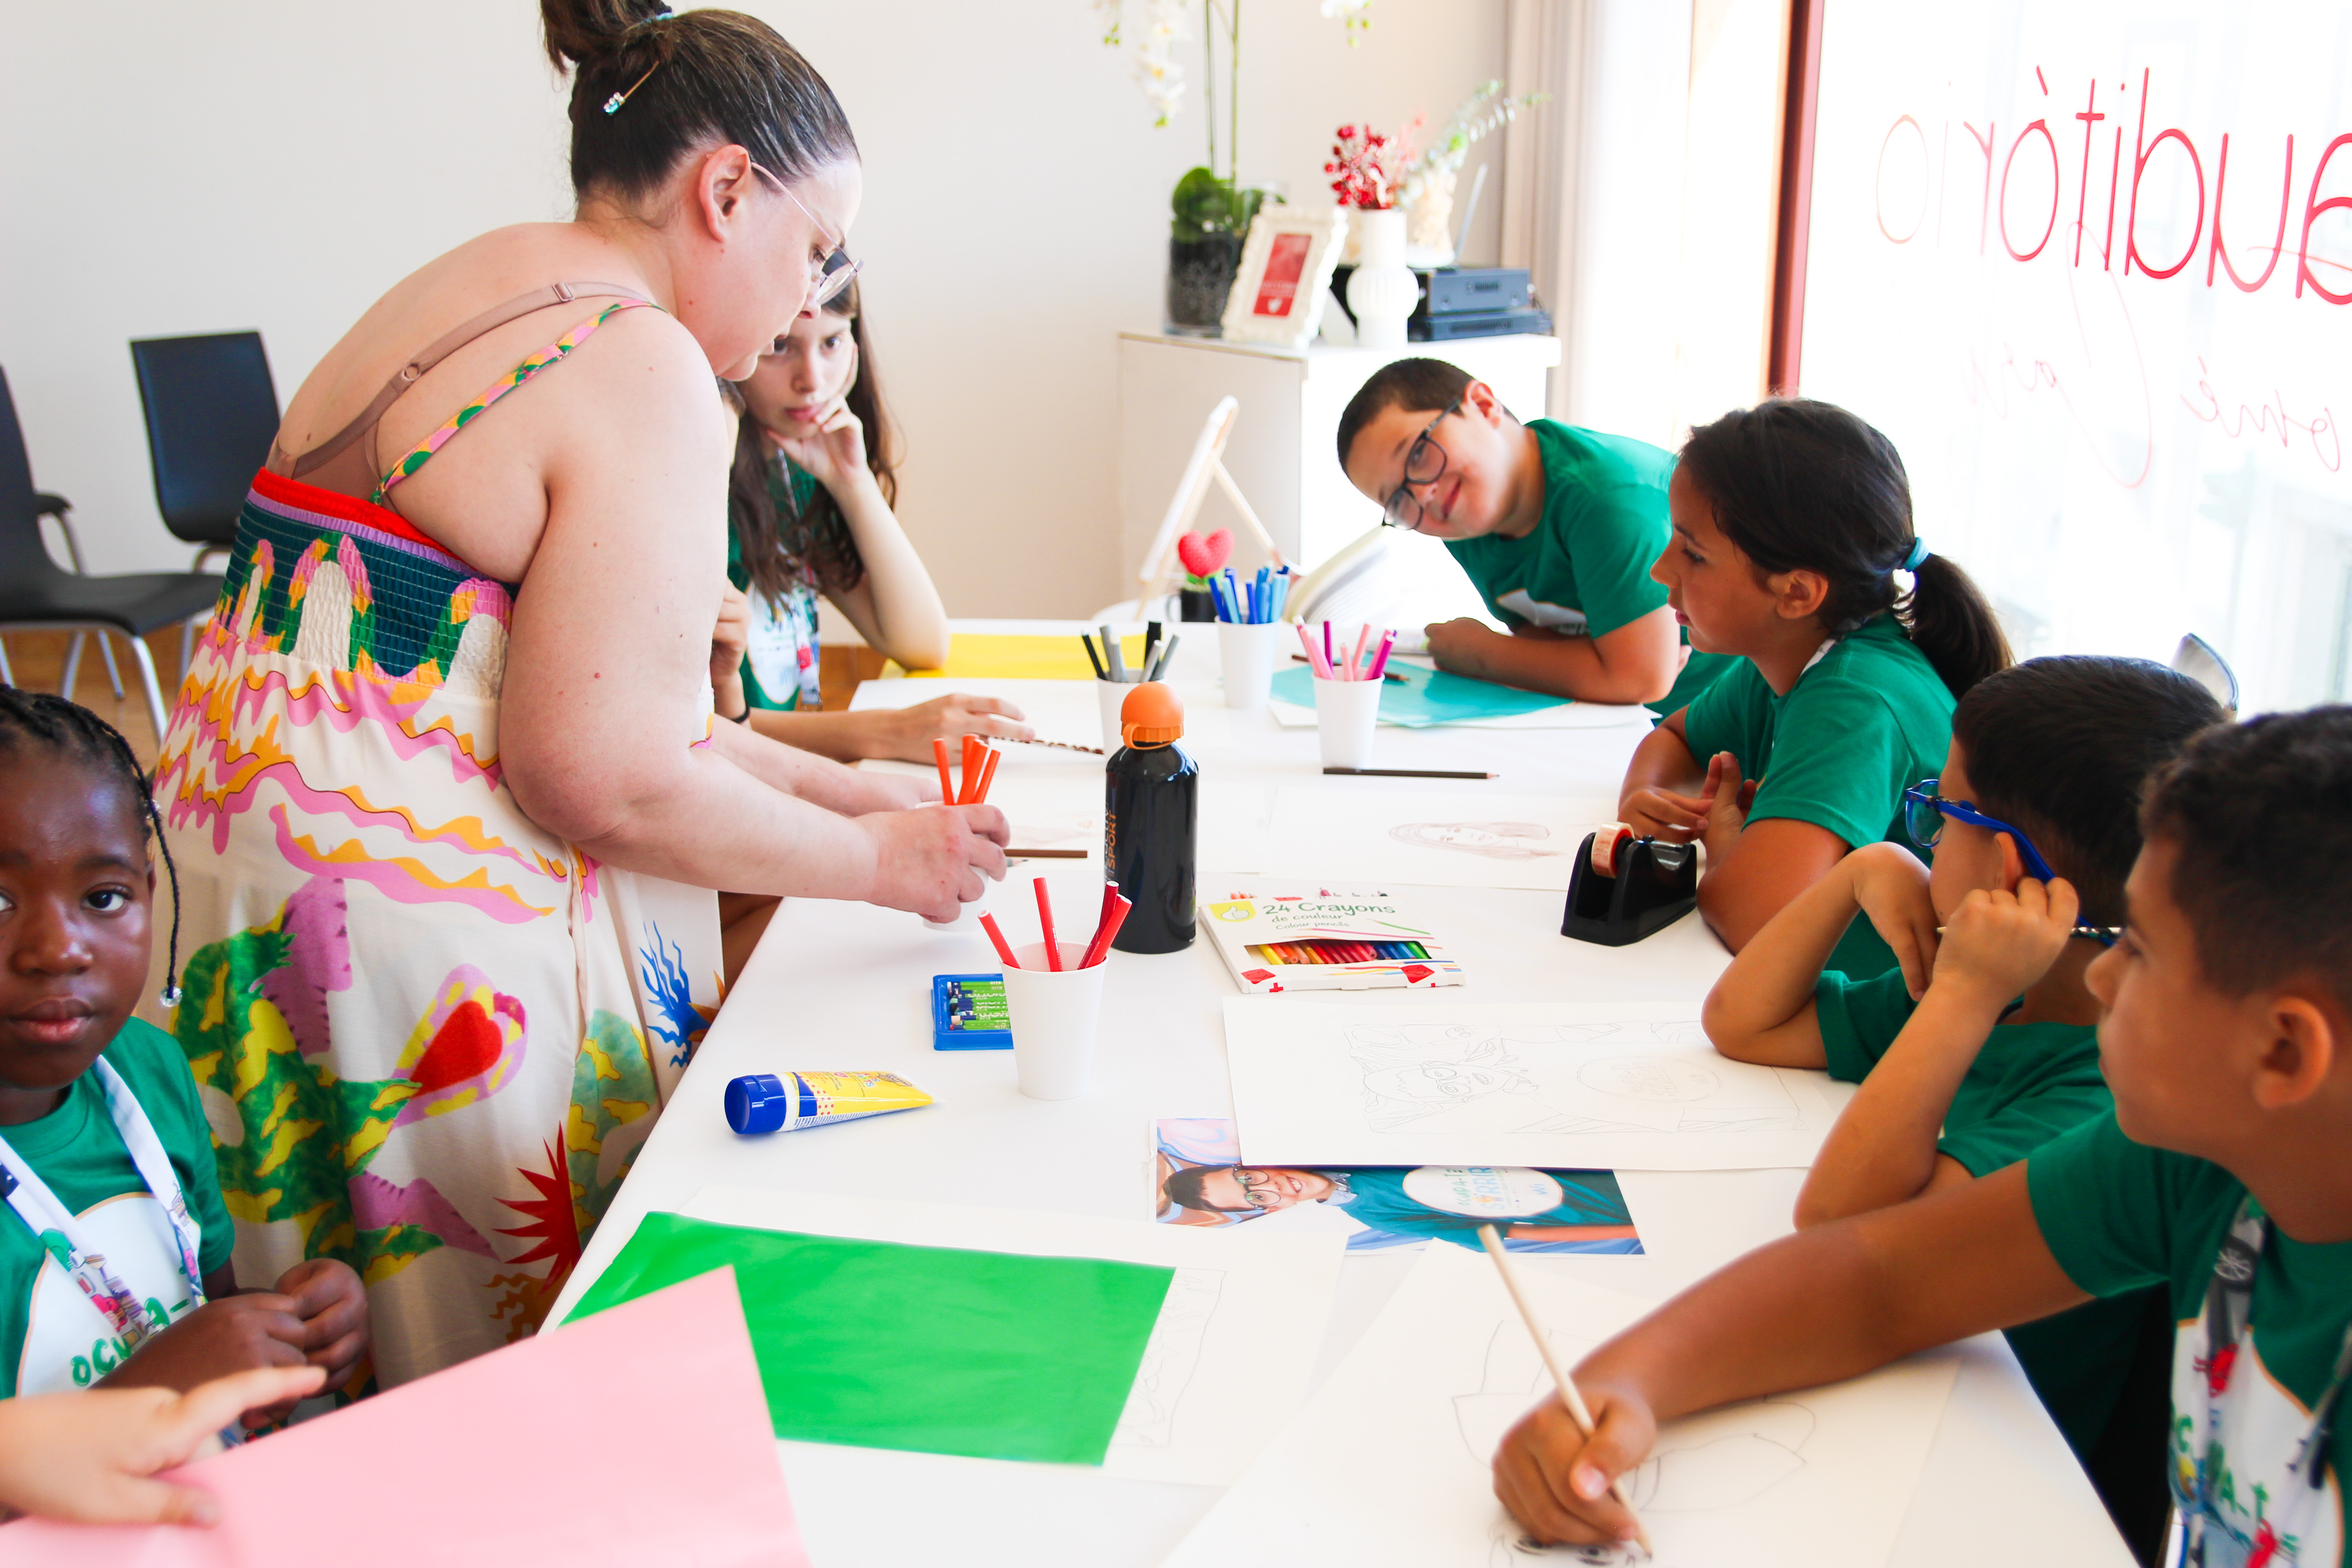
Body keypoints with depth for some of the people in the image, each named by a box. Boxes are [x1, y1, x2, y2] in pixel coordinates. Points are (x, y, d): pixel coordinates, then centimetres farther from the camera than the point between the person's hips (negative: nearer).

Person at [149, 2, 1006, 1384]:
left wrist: (843, 788, 17)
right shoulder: (641, 365, -16)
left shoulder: (483, 288, 15)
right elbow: (602, 781, -20)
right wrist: (872, 860, -5)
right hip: (417, 902, -10)